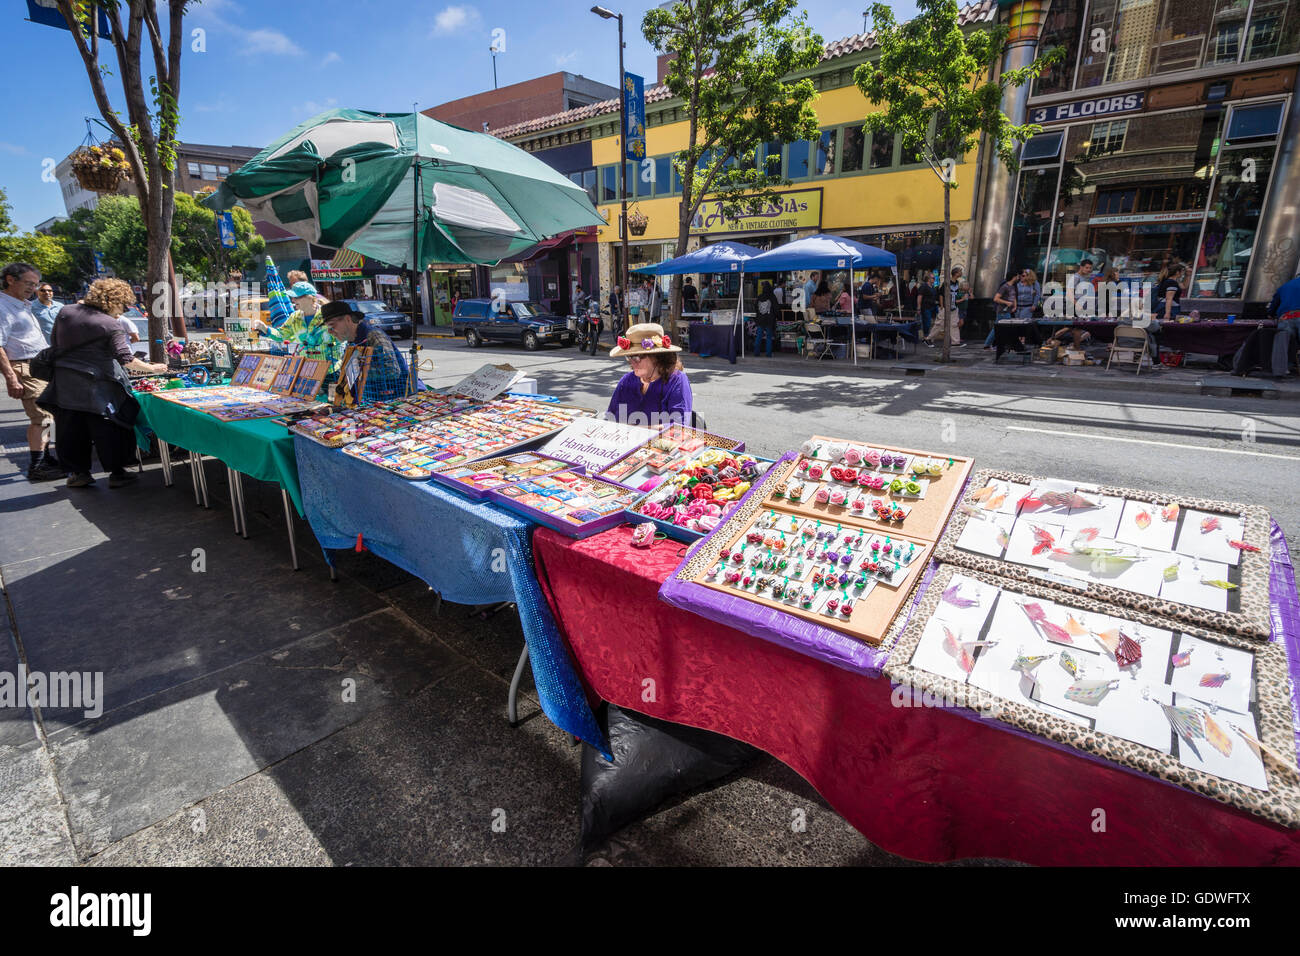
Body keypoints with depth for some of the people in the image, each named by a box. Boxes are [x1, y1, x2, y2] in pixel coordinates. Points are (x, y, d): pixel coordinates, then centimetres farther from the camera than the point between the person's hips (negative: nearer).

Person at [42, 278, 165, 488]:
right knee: (108, 430, 3)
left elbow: (55, 342, 16)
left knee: (72, 429, 13)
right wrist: (153, 368, -7)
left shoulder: (65, 312, 6)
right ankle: (116, 473, 9)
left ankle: (77, 472, 20)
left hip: (65, 384, 6)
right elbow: (126, 359, -18)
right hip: (96, 386, -6)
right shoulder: (111, 325, -13)